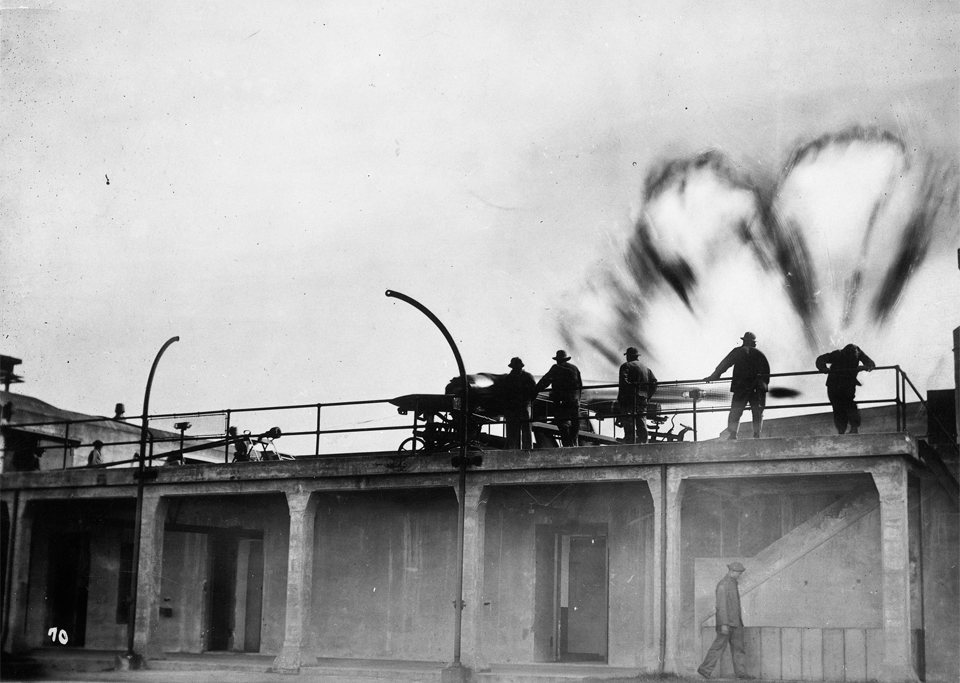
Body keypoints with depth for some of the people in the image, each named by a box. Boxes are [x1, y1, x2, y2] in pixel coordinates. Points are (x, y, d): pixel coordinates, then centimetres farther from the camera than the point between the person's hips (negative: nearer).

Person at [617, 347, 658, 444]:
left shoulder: (626, 366, -1)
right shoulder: (646, 368, 19)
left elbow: (623, 382, -16)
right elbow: (654, 382, 10)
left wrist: (620, 399, -12)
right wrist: (647, 397, 14)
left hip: (629, 400, -6)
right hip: (642, 401, 6)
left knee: (629, 428, -9)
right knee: (642, 427, 11)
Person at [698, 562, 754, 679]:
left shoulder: (734, 583, 15)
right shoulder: (723, 585, -15)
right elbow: (721, 605, -20)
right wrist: (724, 624, -24)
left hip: (736, 622, 9)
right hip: (726, 622, -9)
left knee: (738, 647, 6)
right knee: (718, 646, -6)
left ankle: (741, 672, 7)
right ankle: (705, 669, 0)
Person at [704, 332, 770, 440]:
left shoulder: (739, 352, 1)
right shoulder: (760, 354, 12)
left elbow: (724, 364, 0)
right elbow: (767, 371, 14)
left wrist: (713, 376, 5)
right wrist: (764, 384, 22)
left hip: (742, 387, -3)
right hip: (759, 388, 3)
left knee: (734, 413, 0)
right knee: (758, 414, 12)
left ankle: (732, 436, -11)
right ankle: (757, 436, 6)